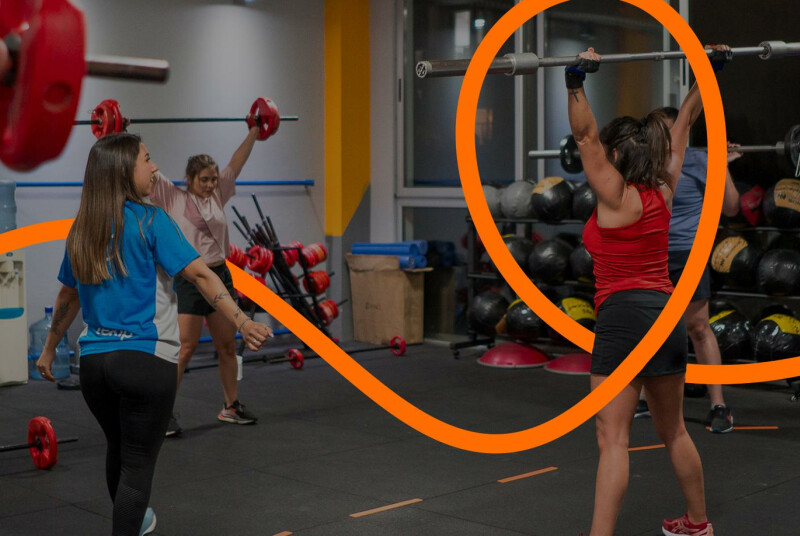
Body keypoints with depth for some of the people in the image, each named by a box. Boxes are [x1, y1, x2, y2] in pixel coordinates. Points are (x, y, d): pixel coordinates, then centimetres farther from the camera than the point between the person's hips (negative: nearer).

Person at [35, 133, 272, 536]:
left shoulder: (82, 229, 9)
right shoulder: (148, 220, -9)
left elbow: (68, 297, 18)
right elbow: (199, 275, -19)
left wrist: (49, 350, 30)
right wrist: (243, 323, -26)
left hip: (94, 361, 7)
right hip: (145, 360, -6)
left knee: (118, 449, 25)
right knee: (138, 462, 1)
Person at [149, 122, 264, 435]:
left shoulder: (217, 195, 10)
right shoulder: (173, 198, -3)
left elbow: (237, 163, 15)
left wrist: (254, 131, 17)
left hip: (220, 277, 6)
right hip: (189, 281, -6)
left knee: (227, 346, 11)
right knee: (185, 348, -9)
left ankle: (231, 407, 23)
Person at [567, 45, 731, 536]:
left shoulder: (616, 197, -7)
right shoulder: (664, 190, 10)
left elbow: (584, 134, -13)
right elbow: (684, 123, 19)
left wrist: (577, 80, -18)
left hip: (623, 314, -8)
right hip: (669, 312, 8)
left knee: (613, 438, -11)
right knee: (673, 429, 21)